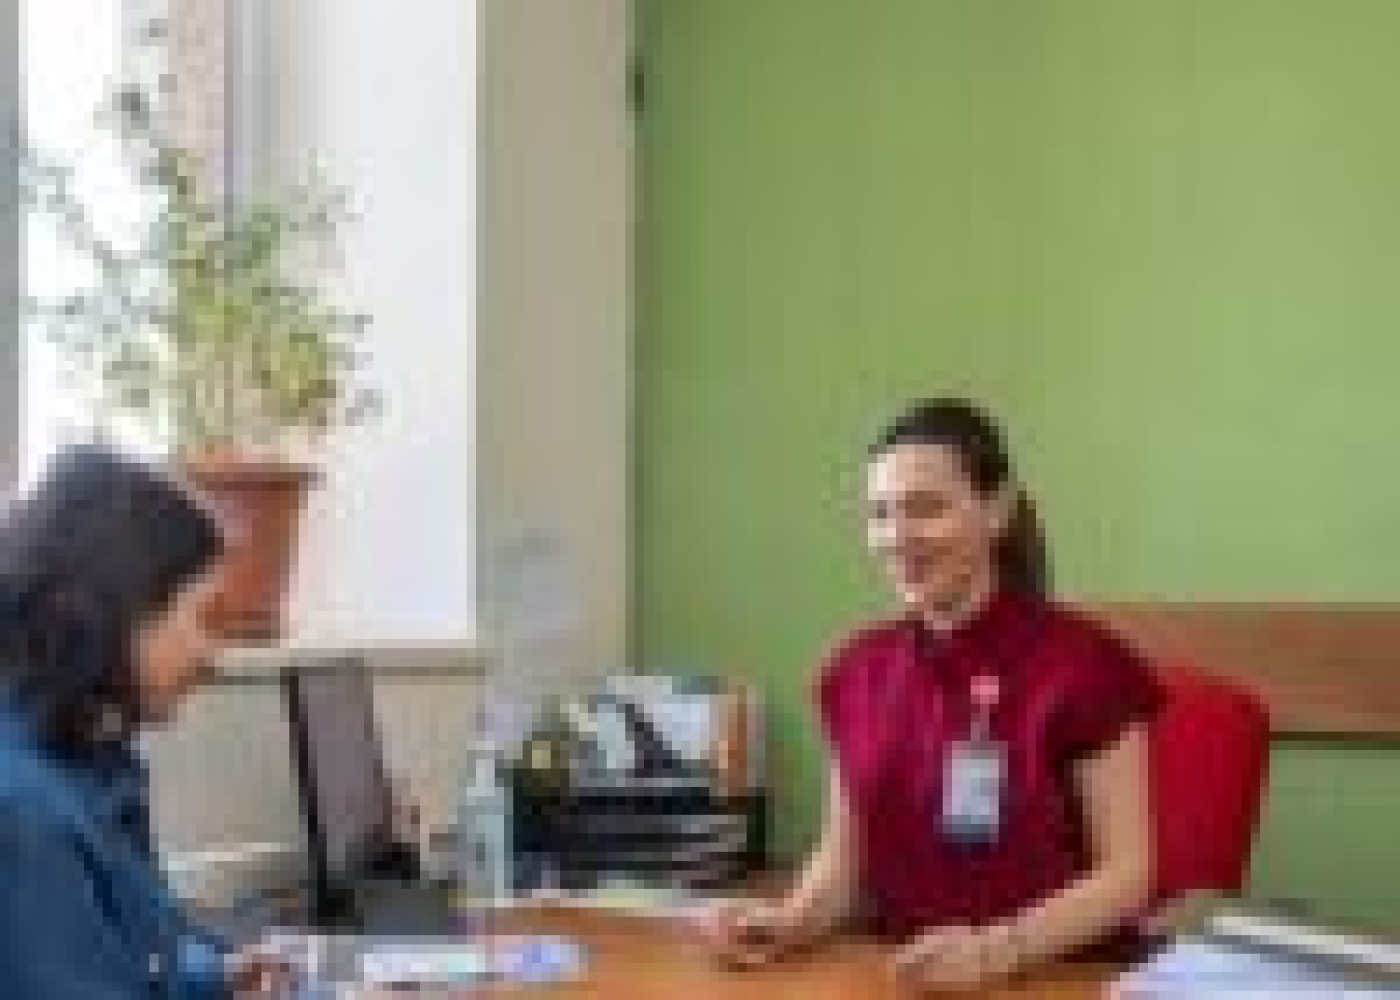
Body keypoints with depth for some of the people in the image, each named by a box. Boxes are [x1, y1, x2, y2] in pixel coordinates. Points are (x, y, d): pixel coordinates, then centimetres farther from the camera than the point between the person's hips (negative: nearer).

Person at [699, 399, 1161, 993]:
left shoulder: (1080, 662, -7)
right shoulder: (860, 671, 8)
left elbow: (1127, 871, -7)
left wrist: (1000, 950, -21)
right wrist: (788, 923, -5)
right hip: (894, 980, 5)